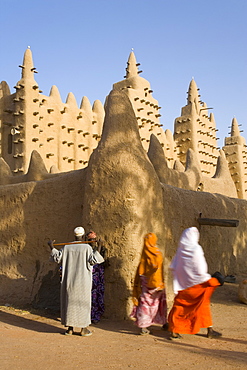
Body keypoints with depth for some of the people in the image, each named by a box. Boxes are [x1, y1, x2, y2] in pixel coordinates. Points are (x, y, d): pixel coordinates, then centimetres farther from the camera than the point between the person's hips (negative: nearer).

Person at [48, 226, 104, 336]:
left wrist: (52, 247, 13)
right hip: (83, 280, -2)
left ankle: (70, 328, 14)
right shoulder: (87, 247, -8)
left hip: (69, 280, 3)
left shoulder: (67, 247, 1)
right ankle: (84, 329, 9)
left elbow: (57, 258, 2)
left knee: (69, 302, 10)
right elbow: (92, 260, -13)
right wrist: (98, 249, -8)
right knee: (83, 303, 6)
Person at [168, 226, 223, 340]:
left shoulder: (181, 249, 0)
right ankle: (210, 330, 21)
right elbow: (200, 270, -18)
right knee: (203, 305, 12)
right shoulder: (196, 249, -17)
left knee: (179, 307, 11)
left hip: (182, 285, 5)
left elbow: (173, 267, 5)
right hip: (196, 284, -4)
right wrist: (211, 280, -6)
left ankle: (174, 331, 8)